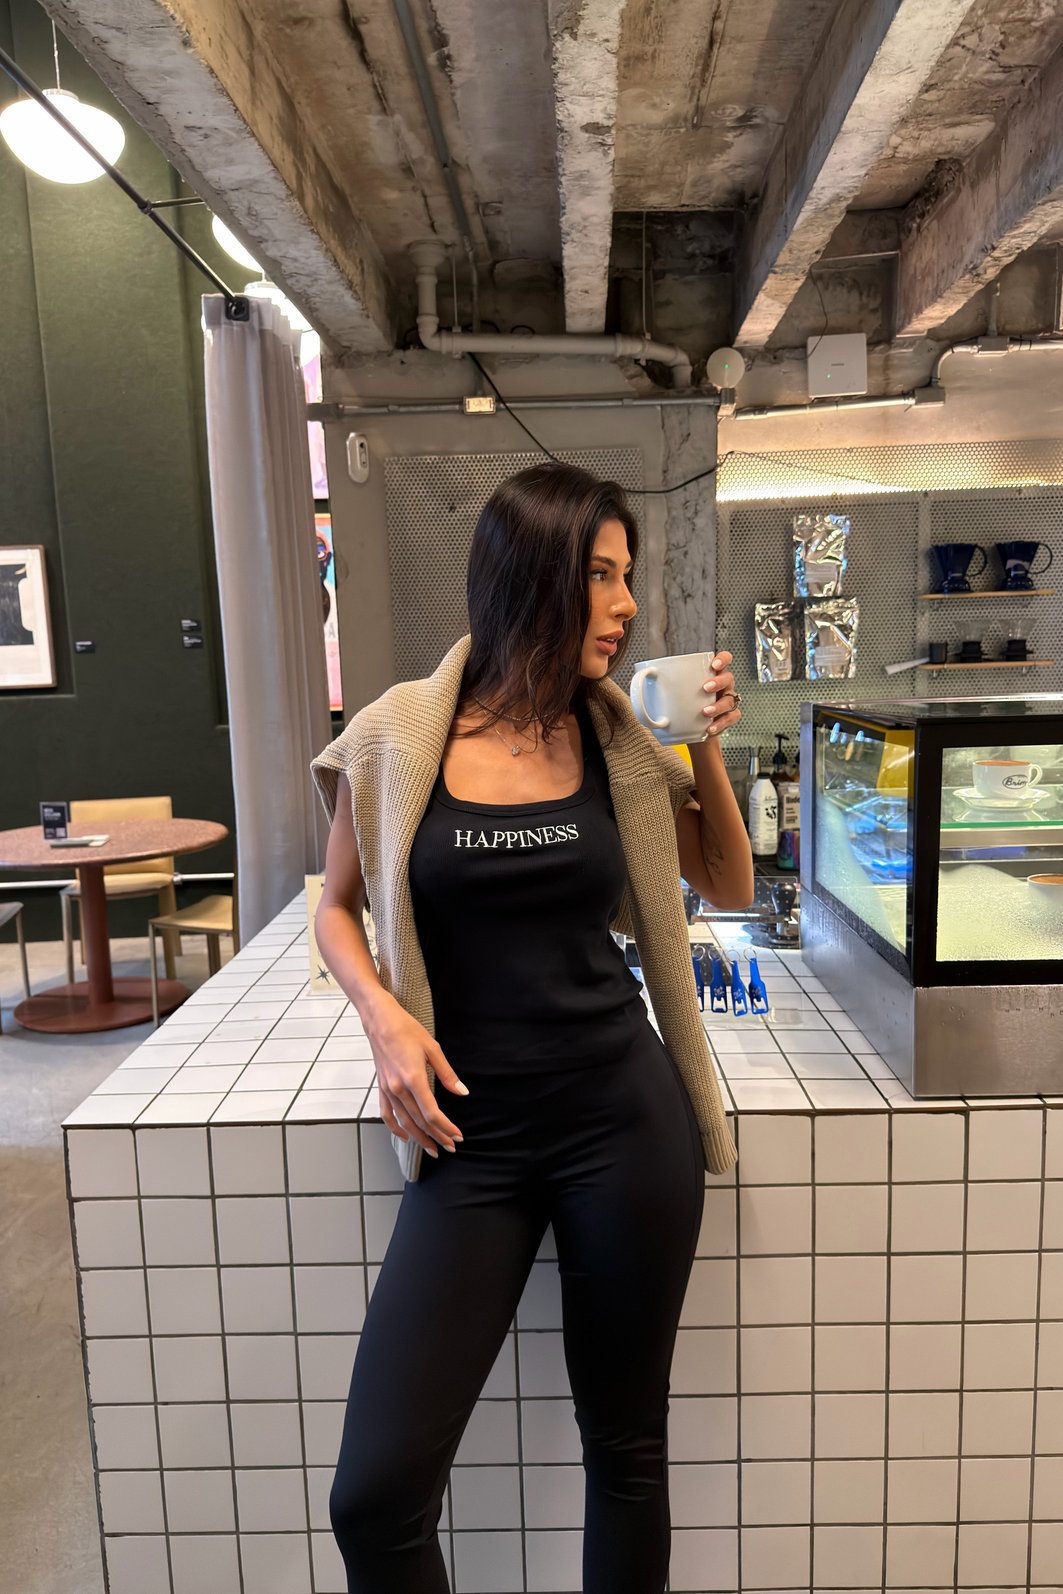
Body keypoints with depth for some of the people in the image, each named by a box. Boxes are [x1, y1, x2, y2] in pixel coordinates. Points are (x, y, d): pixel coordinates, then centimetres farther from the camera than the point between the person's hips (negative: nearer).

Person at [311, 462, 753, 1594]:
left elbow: (729, 887, 11)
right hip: (472, 1137, -1)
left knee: (627, 1453, 17)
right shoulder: (397, 737, -5)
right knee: (373, 1498, 0)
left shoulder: (618, 741, 1)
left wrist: (707, 750, -3)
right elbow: (338, 909, 8)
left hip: (625, 1120, 2)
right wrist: (384, 1015, -10)